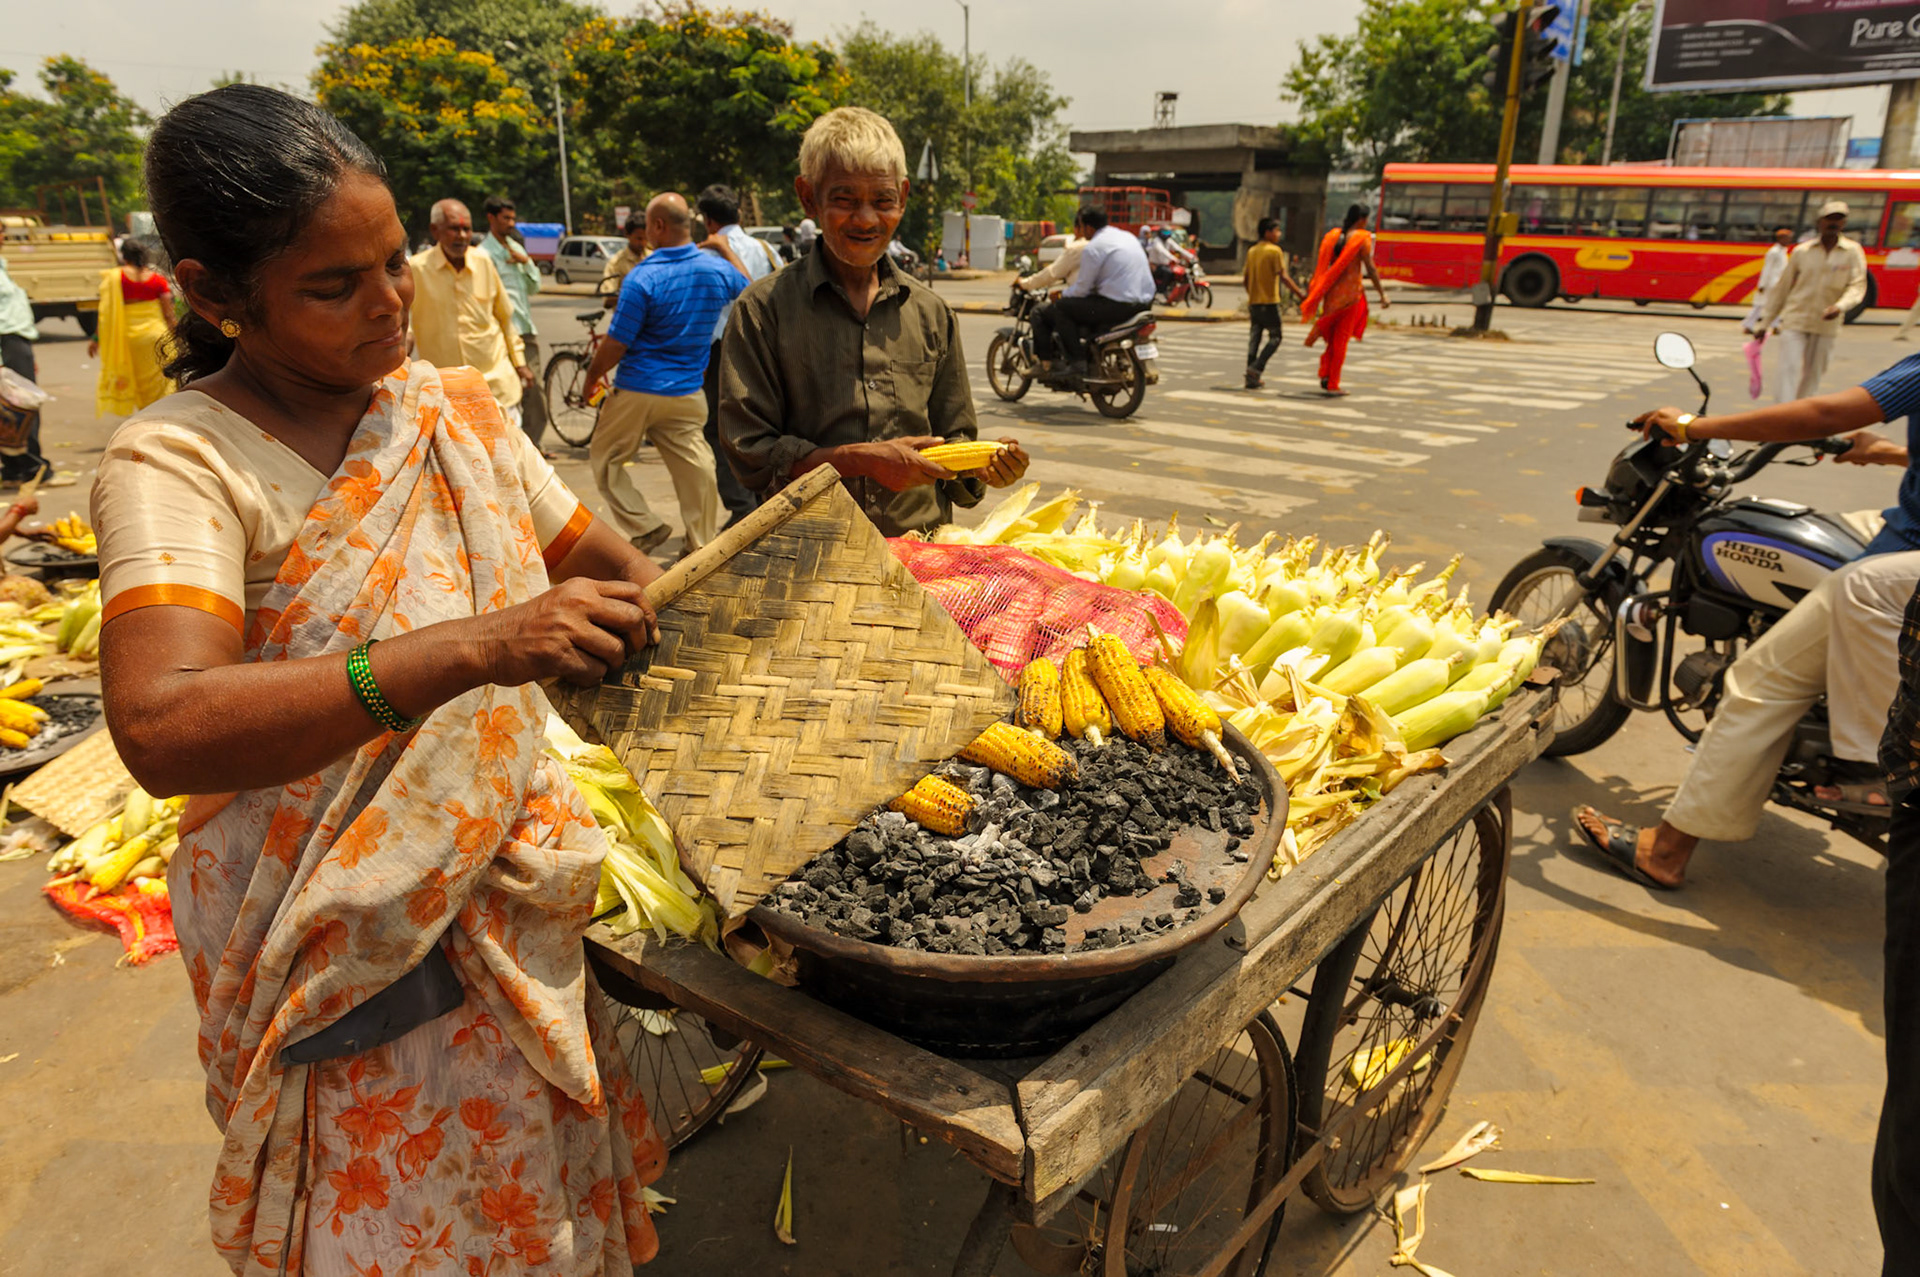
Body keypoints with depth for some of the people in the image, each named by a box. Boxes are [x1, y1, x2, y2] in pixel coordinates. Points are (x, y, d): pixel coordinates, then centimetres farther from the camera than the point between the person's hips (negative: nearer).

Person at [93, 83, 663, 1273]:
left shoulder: (454, 406, 1)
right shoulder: (177, 462, -17)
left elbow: (610, 563, 11)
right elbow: (162, 729, -33)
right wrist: (476, 650, -42)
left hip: (510, 904, 5)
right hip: (341, 952, -5)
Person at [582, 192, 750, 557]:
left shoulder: (643, 278, -17)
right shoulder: (716, 269, 0)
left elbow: (614, 345, -13)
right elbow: (746, 287, 25)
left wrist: (592, 376, 4)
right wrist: (725, 249, 35)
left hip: (637, 392, -5)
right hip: (689, 394, 5)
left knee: (605, 458, 13)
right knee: (694, 467, 9)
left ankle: (642, 527, 8)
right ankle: (704, 544, 13)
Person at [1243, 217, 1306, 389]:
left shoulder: (1252, 251, 10)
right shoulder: (1275, 251, -10)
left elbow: (1245, 279, 13)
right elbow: (1283, 276, -16)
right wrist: (1299, 293, -10)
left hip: (1254, 302, 7)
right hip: (1269, 302, -7)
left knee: (1254, 337, 7)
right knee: (1275, 338, 2)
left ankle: (1252, 378, 7)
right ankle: (1256, 368, -12)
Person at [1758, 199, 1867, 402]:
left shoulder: (1853, 252, 3)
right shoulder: (1801, 251, 3)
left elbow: (1857, 286, -4)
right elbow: (1782, 287, 7)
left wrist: (1840, 306, -25)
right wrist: (1766, 323, 7)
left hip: (1825, 325, 2)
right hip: (1795, 321, -1)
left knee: (1813, 374, 7)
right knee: (1790, 367, -14)